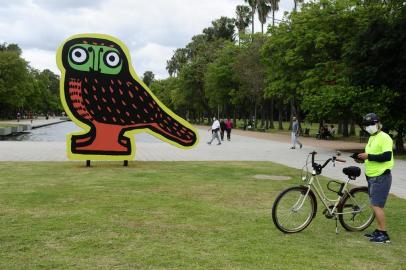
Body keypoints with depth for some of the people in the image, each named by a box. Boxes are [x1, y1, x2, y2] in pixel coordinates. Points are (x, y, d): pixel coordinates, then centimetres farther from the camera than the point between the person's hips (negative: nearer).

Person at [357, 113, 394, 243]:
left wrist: (368, 156, -22)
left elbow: (387, 156, -25)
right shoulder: (372, 138, 16)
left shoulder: (384, 137, -14)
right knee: (376, 205, 15)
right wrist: (363, 158, 7)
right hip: (372, 177, 10)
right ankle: (379, 231, 25)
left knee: (376, 205, -10)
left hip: (381, 177, -10)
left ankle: (384, 234, -2)